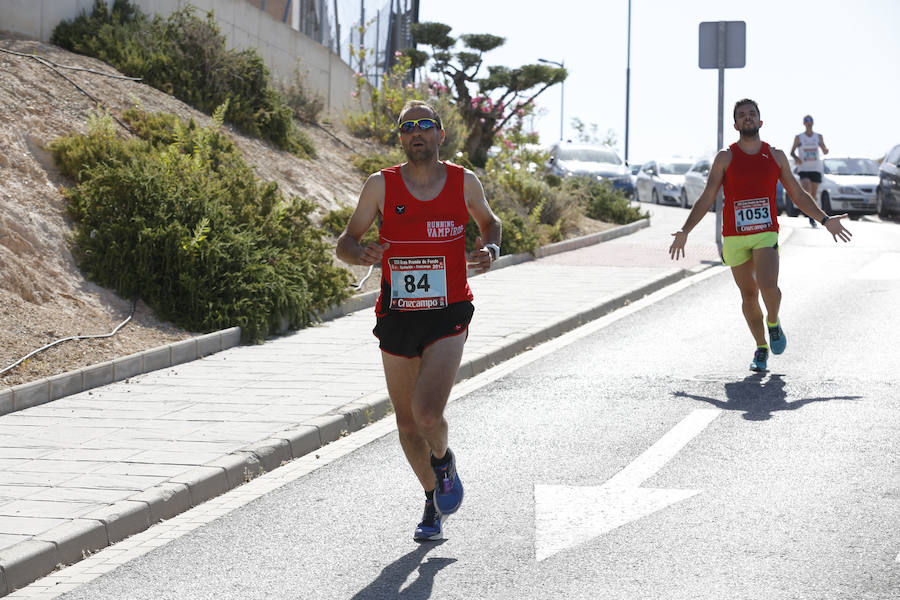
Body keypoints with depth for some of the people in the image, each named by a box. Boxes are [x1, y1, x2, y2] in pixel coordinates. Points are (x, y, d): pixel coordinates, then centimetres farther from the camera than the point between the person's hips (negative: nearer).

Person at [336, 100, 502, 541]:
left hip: (447, 318, -2)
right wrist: (361, 254, -21)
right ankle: (433, 500, 36)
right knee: (406, 425, 11)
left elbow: (489, 222, 20)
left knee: (427, 413, -21)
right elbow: (345, 243, 2)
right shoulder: (381, 185, -2)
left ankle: (444, 461, 15)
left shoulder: (464, 182, 0)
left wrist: (490, 249, -2)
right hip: (396, 319, 2)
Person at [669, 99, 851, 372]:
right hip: (734, 237, 0)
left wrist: (825, 220, 8)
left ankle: (773, 322, 9)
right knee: (749, 295, 6)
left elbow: (798, 194, 16)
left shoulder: (776, 156, 8)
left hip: (766, 234, 0)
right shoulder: (725, 157, 3)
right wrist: (685, 231, -4)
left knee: (768, 286, -22)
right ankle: (761, 347, 23)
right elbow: (706, 198, 3)